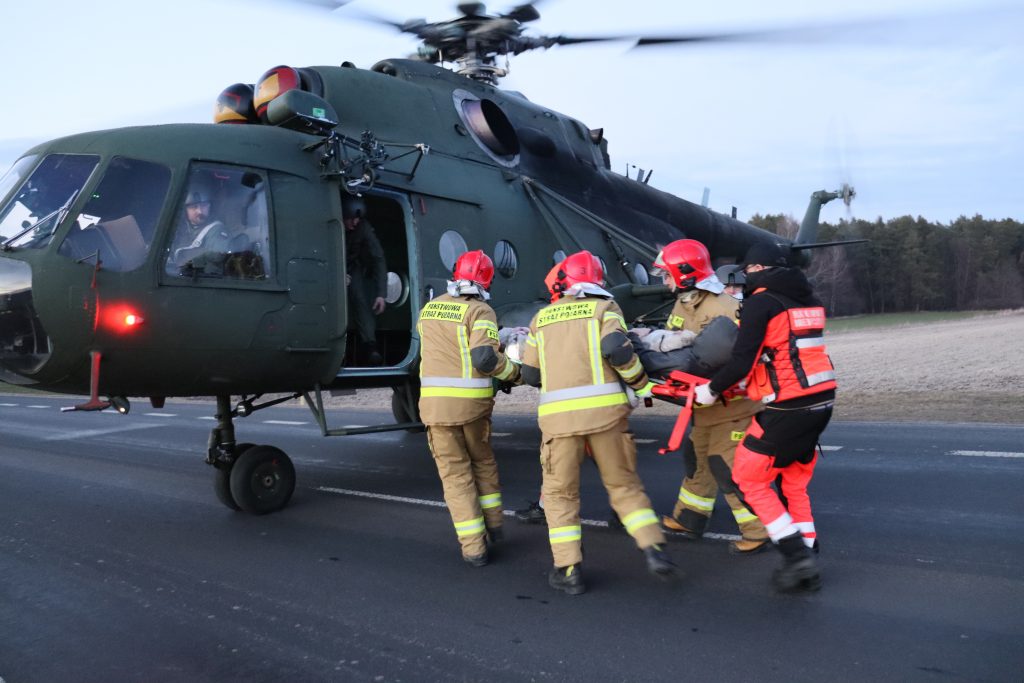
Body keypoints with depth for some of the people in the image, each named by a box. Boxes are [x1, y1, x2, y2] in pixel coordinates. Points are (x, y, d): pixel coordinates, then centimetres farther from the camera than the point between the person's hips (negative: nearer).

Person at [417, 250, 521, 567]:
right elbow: (484, 357, -21)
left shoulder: (430, 308, 9)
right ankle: (492, 522, 33)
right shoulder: (480, 311, -7)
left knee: (455, 472, 9)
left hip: (435, 400, 2)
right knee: (483, 460, 24)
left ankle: (474, 547, 9)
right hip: (472, 402, -2)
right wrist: (514, 371, -4)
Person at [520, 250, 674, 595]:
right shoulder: (604, 307, 9)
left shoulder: (542, 317, 17)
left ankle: (568, 570, 9)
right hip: (604, 410, 0)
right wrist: (640, 382, 5)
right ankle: (654, 551, 9)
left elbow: (530, 374, 17)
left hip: (558, 413, 1)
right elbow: (616, 349, -10)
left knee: (560, 493, 11)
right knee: (624, 485, 15)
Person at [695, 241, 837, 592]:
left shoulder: (761, 301, -10)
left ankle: (798, 557, 0)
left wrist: (712, 389, -2)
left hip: (788, 408, -8)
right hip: (820, 402, 8)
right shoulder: (806, 298, 14)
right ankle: (806, 568, 20)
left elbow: (741, 361, -16)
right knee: (794, 484, 19)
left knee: (749, 478, 6)